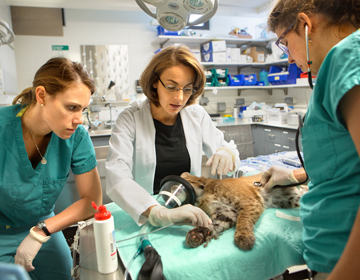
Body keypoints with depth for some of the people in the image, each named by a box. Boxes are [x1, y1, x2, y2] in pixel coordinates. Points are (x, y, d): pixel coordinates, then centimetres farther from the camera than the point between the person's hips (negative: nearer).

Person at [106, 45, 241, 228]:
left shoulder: (197, 115, 4)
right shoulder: (130, 120, -9)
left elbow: (224, 148, 14)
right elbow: (116, 178, -23)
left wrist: (226, 153, -12)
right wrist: (159, 213, -39)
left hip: (191, 210, 3)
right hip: (144, 220, -2)